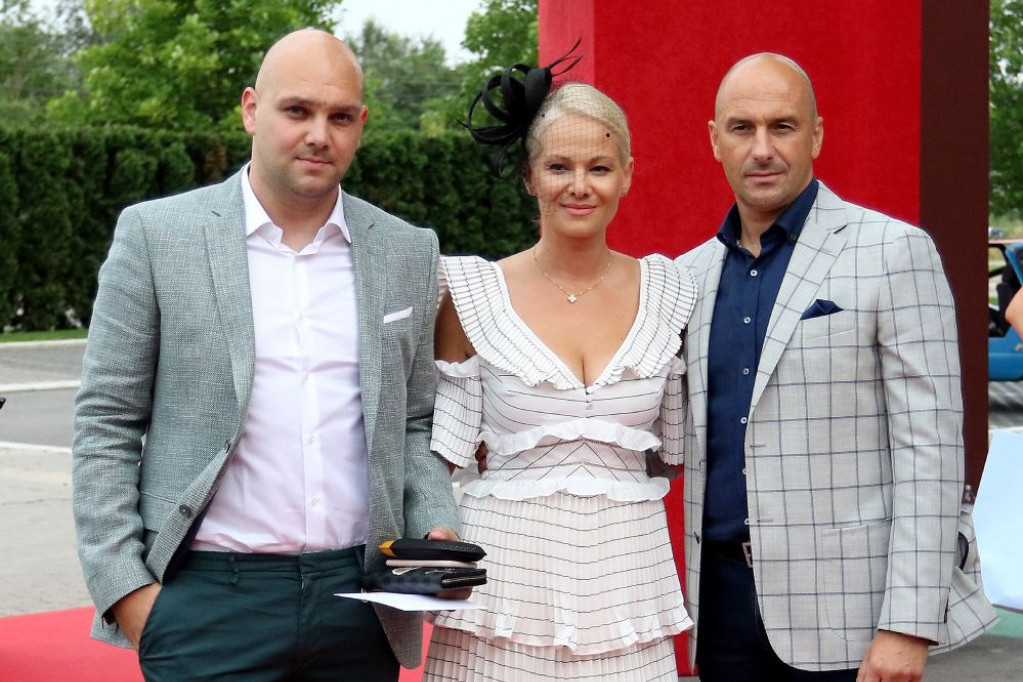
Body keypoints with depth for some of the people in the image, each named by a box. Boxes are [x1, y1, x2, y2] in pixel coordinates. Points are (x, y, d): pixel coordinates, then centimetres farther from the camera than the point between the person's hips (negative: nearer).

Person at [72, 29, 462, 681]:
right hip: (207, 598, -3)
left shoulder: (409, 252, 9)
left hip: (360, 601, 3)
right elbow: (106, 423, 0)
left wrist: (436, 530, -2)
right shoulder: (156, 234, 0)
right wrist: (122, 584, -7)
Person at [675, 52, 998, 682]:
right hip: (725, 593, 5)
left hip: (847, 605, -5)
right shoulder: (689, 276, 11)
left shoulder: (894, 253, -5)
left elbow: (928, 447, -10)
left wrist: (909, 624, -16)